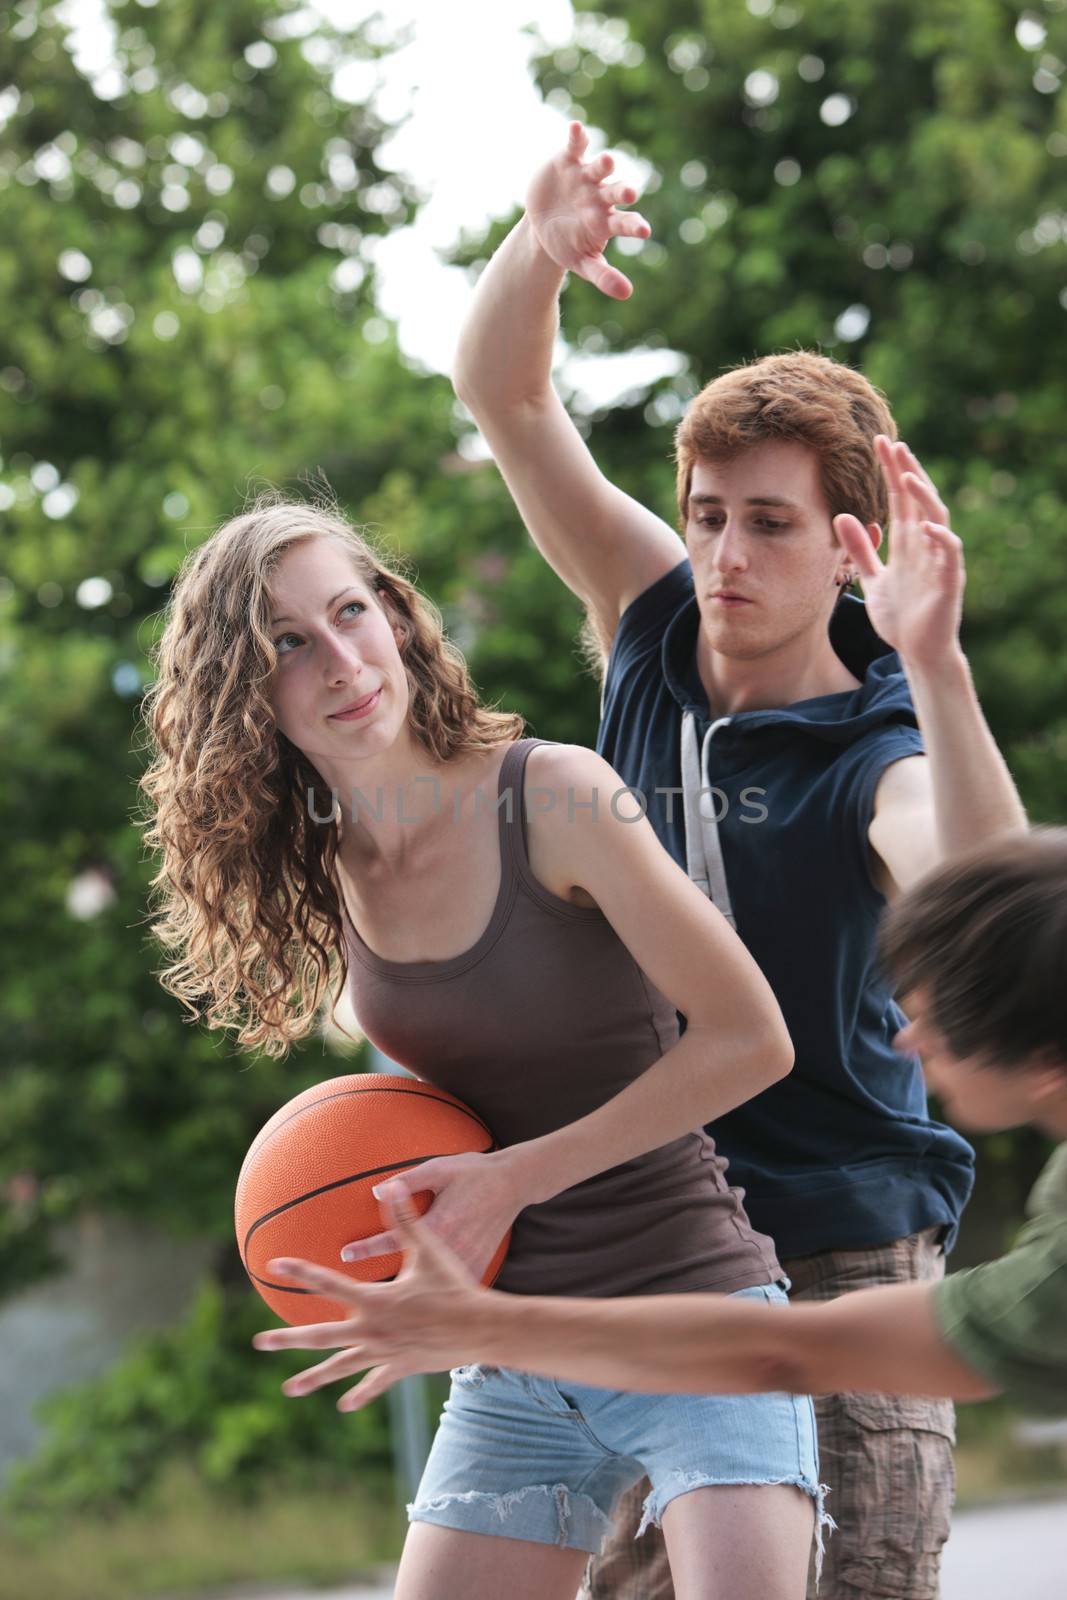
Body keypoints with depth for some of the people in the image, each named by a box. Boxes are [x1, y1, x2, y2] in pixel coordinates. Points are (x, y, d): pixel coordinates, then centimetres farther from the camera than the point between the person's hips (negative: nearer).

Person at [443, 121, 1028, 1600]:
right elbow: (501, 395, -1)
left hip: (841, 1253, -4)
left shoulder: (876, 758, -13)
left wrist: (935, 669, -45)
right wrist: (539, 253, -22)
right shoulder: (657, 632, 2)